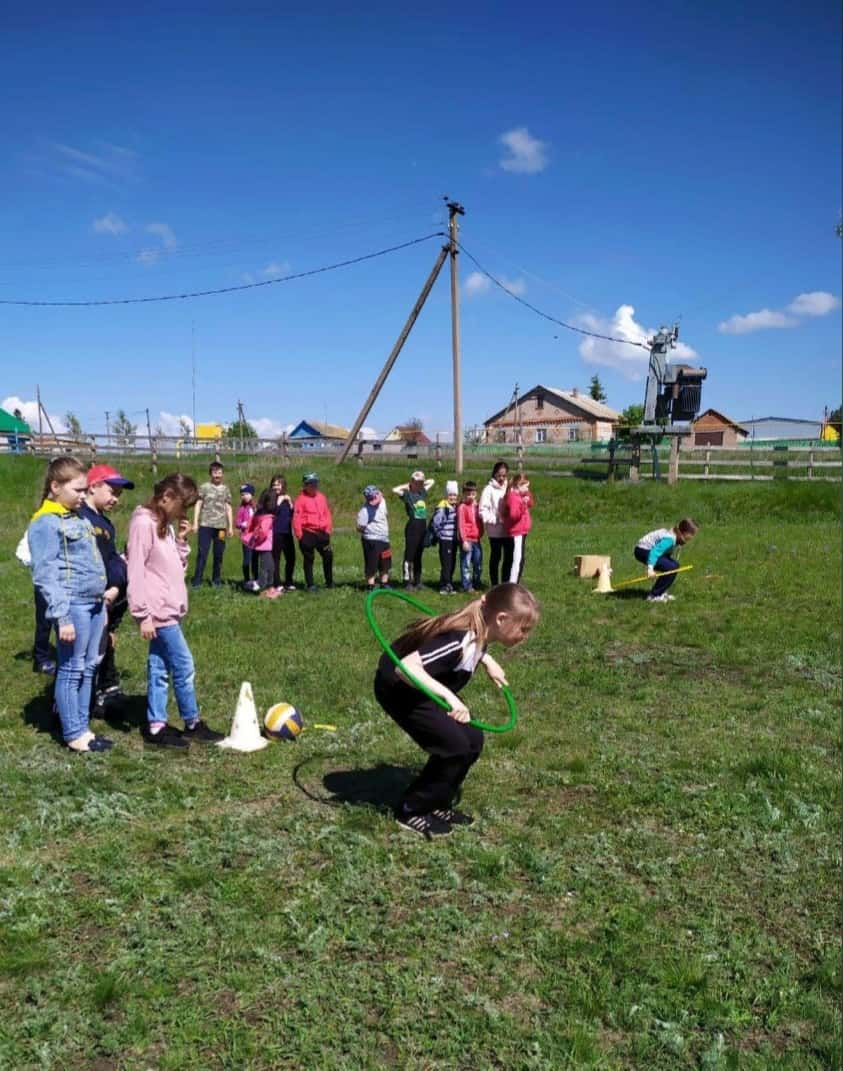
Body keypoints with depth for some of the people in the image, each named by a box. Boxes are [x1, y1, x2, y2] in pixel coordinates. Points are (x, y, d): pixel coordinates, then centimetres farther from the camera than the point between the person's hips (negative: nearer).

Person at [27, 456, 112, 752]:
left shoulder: (79, 517, 16)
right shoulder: (46, 523, -10)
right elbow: (45, 574, -15)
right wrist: (61, 616, -19)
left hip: (93, 603, 9)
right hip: (74, 605, -8)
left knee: (88, 668, 13)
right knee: (72, 670, 0)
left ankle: (82, 727, 22)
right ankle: (73, 734, 10)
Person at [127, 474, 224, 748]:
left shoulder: (166, 524, 13)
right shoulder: (144, 523, -15)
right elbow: (136, 572, -18)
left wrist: (181, 542, 1)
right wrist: (143, 614, -19)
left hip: (168, 609, 9)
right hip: (158, 610, -9)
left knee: (159, 667, 12)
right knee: (184, 666, -2)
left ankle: (156, 726, 19)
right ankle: (193, 724, 11)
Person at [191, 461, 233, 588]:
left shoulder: (225, 489, 12)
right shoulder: (204, 487, 4)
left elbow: (228, 509, 14)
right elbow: (198, 505, 1)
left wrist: (230, 526, 9)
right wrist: (195, 523, -7)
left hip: (221, 526, 3)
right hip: (205, 525, -3)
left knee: (219, 555, 6)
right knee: (202, 553, -6)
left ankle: (216, 580, 16)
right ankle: (197, 580, -2)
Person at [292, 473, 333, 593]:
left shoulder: (322, 497, 9)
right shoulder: (301, 499, -8)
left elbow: (327, 514, 13)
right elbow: (297, 518, -10)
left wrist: (328, 529, 7)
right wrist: (299, 535, -13)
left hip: (322, 533, 5)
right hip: (308, 533, -5)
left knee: (328, 556, 10)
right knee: (308, 559, 3)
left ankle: (329, 582, 25)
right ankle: (310, 585, 11)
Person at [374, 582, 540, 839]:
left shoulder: (479, 634, -7)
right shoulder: (459, 642, -35)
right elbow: (406, 667, -44)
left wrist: (487, 661, 10)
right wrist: (448, 695, -47)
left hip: (422, 687, 9)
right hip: (397, 687, -9)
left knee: (472, 739, 3)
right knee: (454, 745, -14)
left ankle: (436, 804, 18)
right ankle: (411, 812, 3)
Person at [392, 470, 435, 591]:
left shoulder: (423, 492, 13)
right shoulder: (407, 494, -5)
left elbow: (432, 481, 29)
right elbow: (395, 490, -23)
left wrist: (422, 483, 14)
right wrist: (407, 486, -8)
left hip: (423, 527, 6)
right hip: (412, 527, -6)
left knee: (418, 556, 13)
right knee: (409, 555, -3)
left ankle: (417, 581, 20)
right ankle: (407, 582, 0)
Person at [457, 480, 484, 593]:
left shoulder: (477, 506, 12)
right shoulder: (462, 507, -8)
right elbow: (460, 525, -12)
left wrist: (480, 534, 8)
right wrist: (464, 540, -16)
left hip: (477, 540, 7)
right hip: (467, 540, -7)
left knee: (478, 564, 14)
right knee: (466, 564, -2)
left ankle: (477, 584, 27)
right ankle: (466, 586, 5)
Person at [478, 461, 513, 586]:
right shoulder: (489, 489, -6)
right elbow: (483, 510, -9)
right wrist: (494, 520, -17)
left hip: (509, 529, 4)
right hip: (495, 530, -4)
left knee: (509, 557, 7)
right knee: (495, 557, 6)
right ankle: (495, 585, 15)